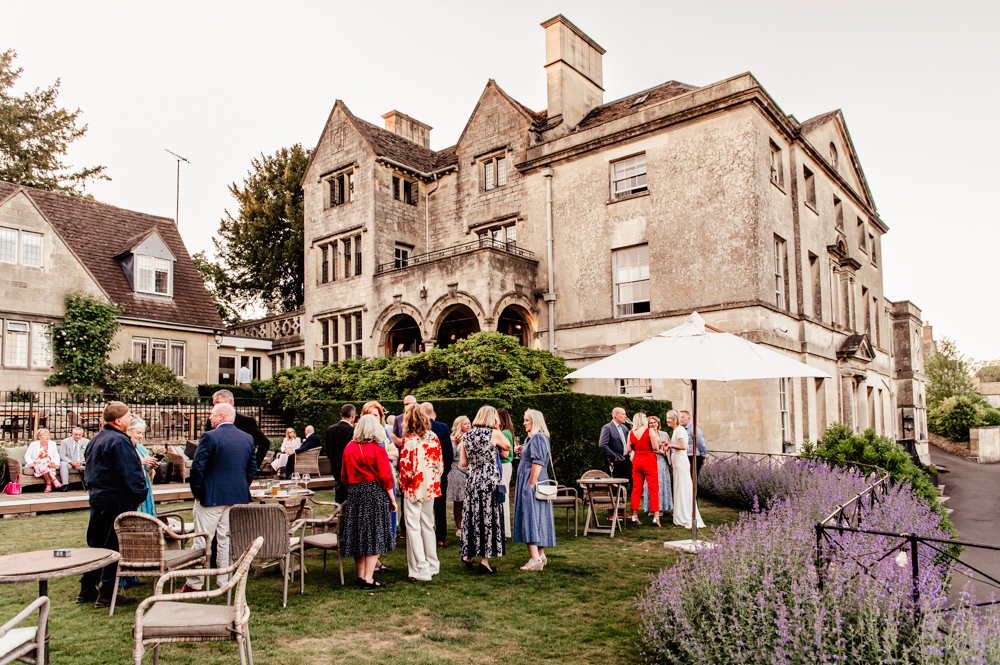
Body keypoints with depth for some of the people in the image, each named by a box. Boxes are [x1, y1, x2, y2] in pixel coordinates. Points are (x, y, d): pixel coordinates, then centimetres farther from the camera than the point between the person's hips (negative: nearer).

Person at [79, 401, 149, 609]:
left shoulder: (95, 440, 12)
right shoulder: (119, 441, -19)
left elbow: (88, 468, 21)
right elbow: (129, 474, -20)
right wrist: (140, 495, -8)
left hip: (97, 498, 10)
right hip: (117, 501, -10)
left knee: (97, 543, 18)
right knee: (114, 546, -2)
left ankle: (87, 589, 26)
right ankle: (107, 595, 3)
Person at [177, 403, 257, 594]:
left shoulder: (209, 436, -13)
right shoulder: (248, 438, 5)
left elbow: (197, 467, -14)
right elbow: (252, 467, 9)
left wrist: (197, 492, -2)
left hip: (211, 497, -5)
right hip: (238, 498, 5)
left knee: (201, 541, 5)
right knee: (227, 540, 12)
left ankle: (194, 584, 13)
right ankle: (226, 582, 16)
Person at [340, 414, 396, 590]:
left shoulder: (349, 448, 4)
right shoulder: (377, 450, -11)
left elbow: (344, 475, 12)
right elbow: (385, 478, -10)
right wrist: (392, 500, -2)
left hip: (354, 495, 5)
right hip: (374, 495, -5)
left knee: (357, 535, 12)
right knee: (373, 536, 1)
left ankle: (361, 576, 22)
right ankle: (368, 579, 1)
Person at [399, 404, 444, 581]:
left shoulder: (409, 440, -16)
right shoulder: (433, 438, 2)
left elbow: (406, 468, -16)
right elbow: (441, 463, 5)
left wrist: (403, 484, 1)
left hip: (414, 489, -6)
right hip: (431, 487, 6)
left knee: (413, 528, 2)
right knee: (428, 526, 18)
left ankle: (420, 570, 3)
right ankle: (432, 565, 27)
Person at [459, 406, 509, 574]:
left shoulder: (466, 435, 6)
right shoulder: (493, 434, -8)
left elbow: (463, 462, 7)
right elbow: (507, 446, 11)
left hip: (472, 481, 5)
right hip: (490, 481, -4)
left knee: (472, 517, 15)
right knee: (489, 518, 2)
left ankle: (468, 555, 24)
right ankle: (485, 560, 4)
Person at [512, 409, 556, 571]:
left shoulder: (537, 438, -14)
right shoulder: (535, 437, 17)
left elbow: (537, 463, -21)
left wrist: (531, 485, -21)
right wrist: (523, 451, 13)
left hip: (533, 481, -10)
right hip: (533, 482, 10)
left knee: (531, 517, -10)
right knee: (538, 519, 14)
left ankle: (535, 559, -10)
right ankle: (540, 555, 21)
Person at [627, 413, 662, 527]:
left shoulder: (631, 433, 4)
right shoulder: (650, 431, -9)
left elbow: (629, 450, 5)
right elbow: (655, 448, -13)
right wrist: (656, 439, 6)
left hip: (636, 460, 4)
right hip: (649, 460, -4)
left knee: (636, 489, 10)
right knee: (654, 489, 0)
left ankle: (634, 516, 11)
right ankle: (656, 517, -4)